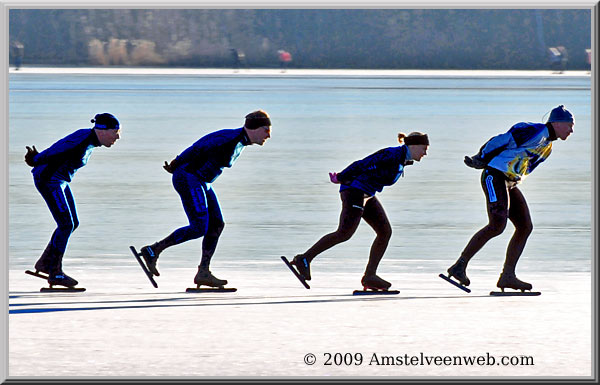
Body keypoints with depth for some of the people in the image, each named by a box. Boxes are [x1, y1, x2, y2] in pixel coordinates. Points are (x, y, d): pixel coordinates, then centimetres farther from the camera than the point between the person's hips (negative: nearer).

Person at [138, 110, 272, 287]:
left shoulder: (241, 141, 11)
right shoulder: (229, 139, -21)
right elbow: (198, 149, -19)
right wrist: (175, 166, -8)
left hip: (202, 183, 10)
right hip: (188, 179, -10)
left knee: (217, 225, 4)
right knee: (199, 228, -14)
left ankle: (203, 273, 5)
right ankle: (153, 251, -6)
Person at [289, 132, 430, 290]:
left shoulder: (403, 160, 14)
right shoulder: (392, 155, -18)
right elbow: (362, 165, -19)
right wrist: (340, 178, -12)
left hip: (367, 195, 10)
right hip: (354, 192, -10)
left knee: (385, 231, 3)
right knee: (345, 233, -17)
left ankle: (369, 276, 3)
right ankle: (304, 259, -11)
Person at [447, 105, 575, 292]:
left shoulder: (547, 146, 19)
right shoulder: (536, 132, -13)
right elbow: (503, 141, -15)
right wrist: (482, 159, -5)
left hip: (510, 183, 10)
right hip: (494, 177, -10)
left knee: (525, 227, 1)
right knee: (497, 225, -22)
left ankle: (507, 276, -1)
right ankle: (459, 267, -17)